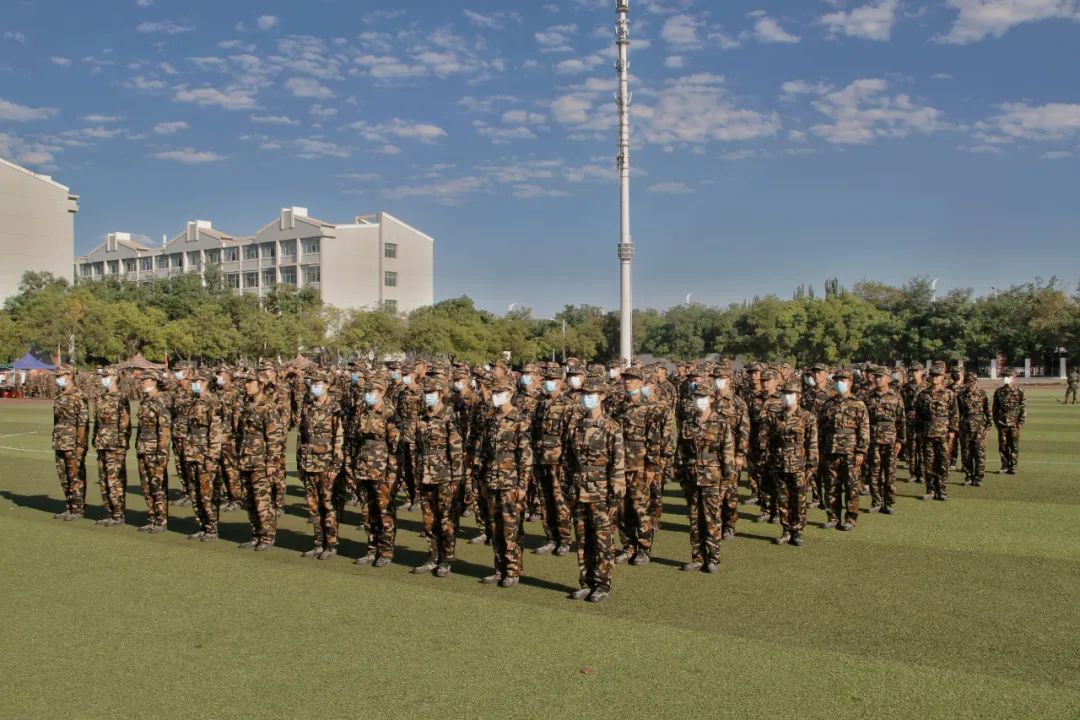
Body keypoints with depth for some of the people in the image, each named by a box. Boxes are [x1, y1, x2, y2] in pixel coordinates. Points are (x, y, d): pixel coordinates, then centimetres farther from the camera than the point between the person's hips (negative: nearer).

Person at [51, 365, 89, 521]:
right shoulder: (60, 396, 14)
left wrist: (80, 445, -19)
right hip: (60, 444, 9)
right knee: (64, 476, 12)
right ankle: (69, 507, 20)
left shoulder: (79, 396, -12)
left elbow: (83, 422, -16)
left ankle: (77, 509, 5)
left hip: (74, 444, -9)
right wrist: (55, 442, 17)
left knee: (76, 477, -2)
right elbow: (57, 421, 19)